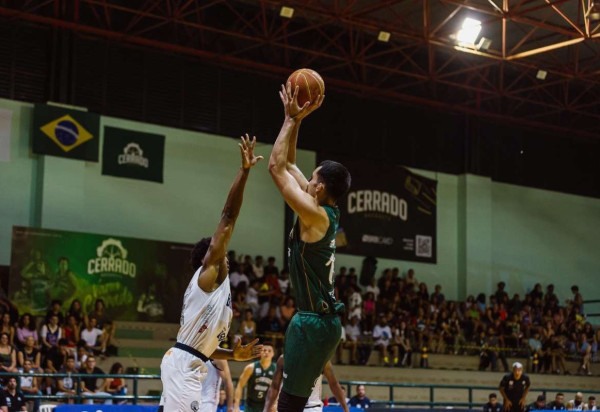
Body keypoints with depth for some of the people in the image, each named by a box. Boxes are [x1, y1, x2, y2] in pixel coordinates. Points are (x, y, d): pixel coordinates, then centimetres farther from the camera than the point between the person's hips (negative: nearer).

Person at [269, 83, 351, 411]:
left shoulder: (315, 214, -16)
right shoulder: (326, 211, 9)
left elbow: (276, 167, -15)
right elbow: (288, 164, 18)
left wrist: (292, 118, -8)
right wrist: (295, 119, 14)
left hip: (313, 323, -10)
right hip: (321, 320, 10)